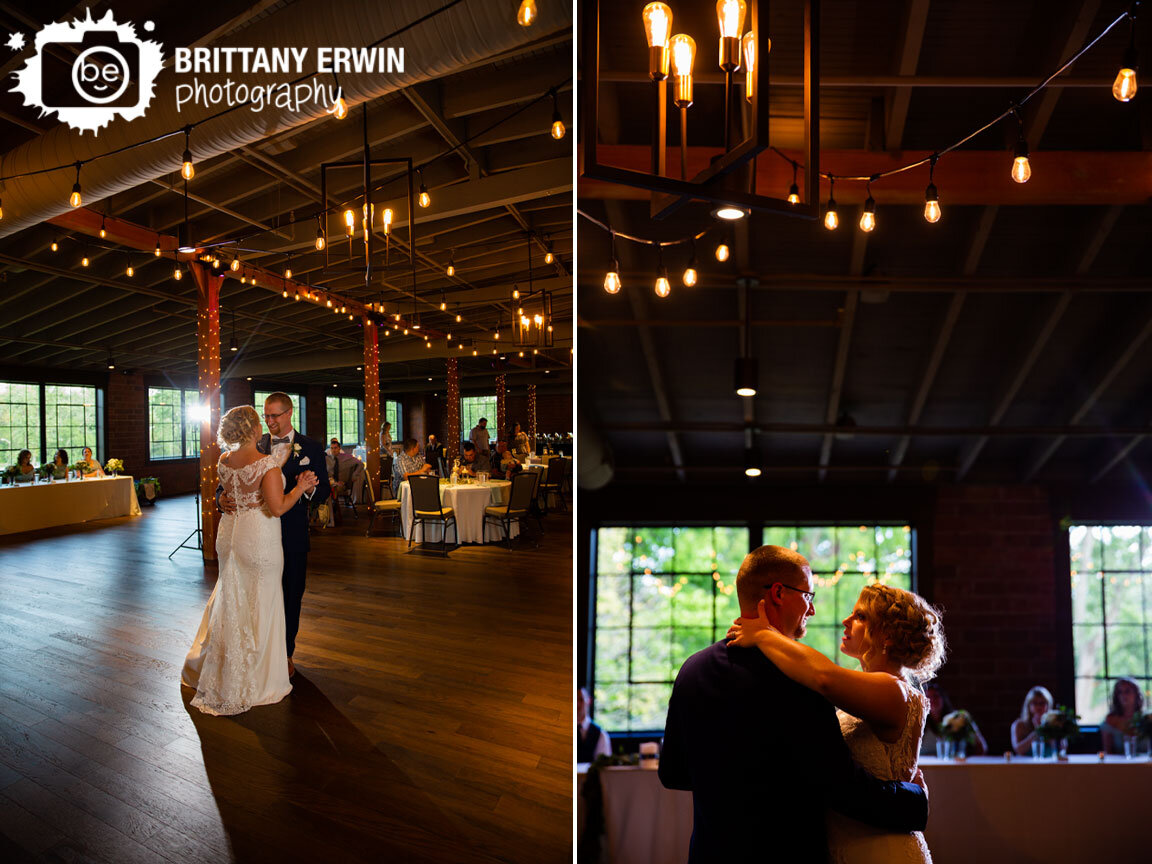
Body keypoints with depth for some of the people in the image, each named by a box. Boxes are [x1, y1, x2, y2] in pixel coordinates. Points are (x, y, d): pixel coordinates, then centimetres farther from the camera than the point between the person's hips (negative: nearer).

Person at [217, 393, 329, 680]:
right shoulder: (253, 447, 2)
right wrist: (223, 498, -25)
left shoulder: (310, 448, -1)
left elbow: (325, 492, -3)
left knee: (291, 597, 11)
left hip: (293, 537, -1)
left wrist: (310, 489, -26)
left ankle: (286, 655, 29)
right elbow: (227, 481, -2)